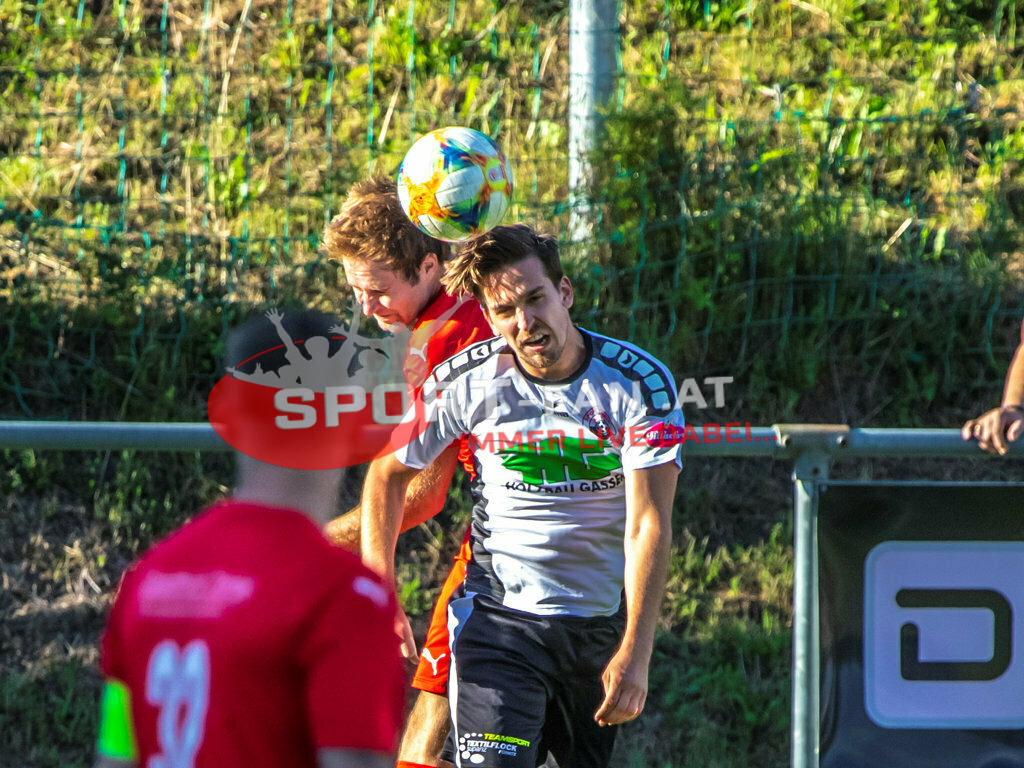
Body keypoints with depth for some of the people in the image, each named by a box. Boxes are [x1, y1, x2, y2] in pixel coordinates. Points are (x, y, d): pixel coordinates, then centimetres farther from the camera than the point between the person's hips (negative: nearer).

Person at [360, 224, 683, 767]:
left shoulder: (641, 384, -12)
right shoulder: (468, 380, -8)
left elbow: (648, 525, -16)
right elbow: (388, 474, 7)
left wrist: (635, 653, -24)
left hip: (604, 621, 1)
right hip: (499, 618, -1)